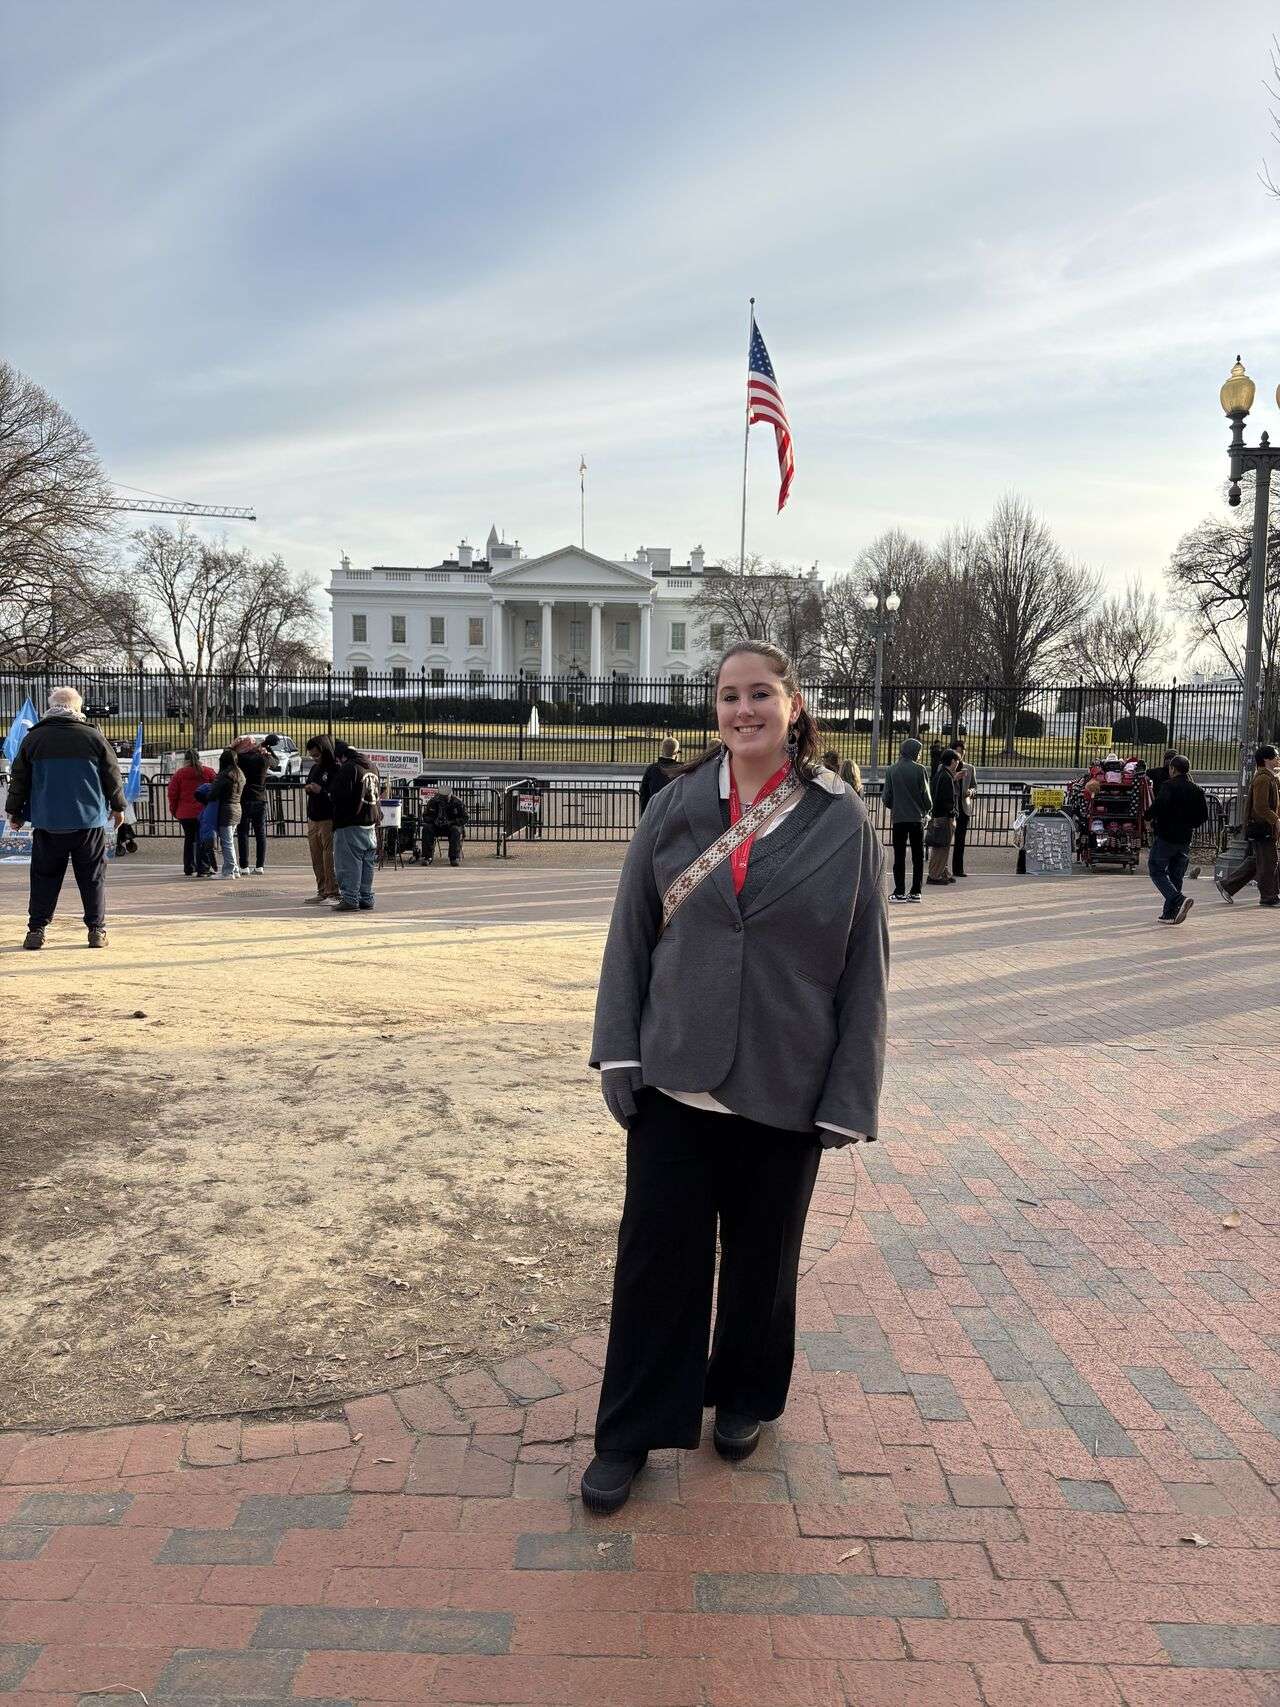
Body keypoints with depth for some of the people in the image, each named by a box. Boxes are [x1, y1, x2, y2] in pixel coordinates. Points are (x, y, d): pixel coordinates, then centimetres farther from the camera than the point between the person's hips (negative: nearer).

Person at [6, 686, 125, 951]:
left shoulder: (33, 738, 1)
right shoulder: (94, 736, -2)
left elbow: (19, 778, 7)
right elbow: (112, 775, 5)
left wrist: (15, 812, 19)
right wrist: (118, 806, 19)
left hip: (47, 822, 1)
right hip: (89, 820, -1)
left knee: (44, 877, 9)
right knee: (92, 877, 6)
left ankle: (36, 930, 6)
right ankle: (97, 930, 5)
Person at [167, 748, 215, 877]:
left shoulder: (179, 774, 0)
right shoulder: (208, 772, 0)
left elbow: (172, 793, 0)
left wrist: (173, 811, 12)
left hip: (185, 813, 1)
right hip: (204, 813, -1)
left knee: (189, 839, 12)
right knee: (202, 839, 4)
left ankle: (188, 868, 13)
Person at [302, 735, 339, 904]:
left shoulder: (336, 769, -11)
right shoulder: (314, 769, 15)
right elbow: (308, 786, 29)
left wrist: (321, 791, -21)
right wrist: (307, 788, 6)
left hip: (328, 820, -8)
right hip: (313, 819, 8)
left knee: (330, 859, -6)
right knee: (317, 860, 10)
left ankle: (333, 894, -2)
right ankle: (322, 892, 17)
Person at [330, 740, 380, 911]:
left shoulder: (347, 768, -14)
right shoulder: (371, 767, 13)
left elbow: (337, 795, -16)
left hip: (350, 826, -8)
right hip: (371, 823, 8)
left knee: (349, 864, -2)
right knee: (367, 863, 12)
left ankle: (350, 899, -2)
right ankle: (366, 899, 16)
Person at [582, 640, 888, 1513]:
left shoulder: (843, 821, -5)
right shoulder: (675, 810, 0)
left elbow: (865, 965, -4)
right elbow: (631, 934, 3)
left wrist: (850, 1094, -7)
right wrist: (619, 1050, -3)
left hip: (785, 1084, -1)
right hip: (675, 1077, 1)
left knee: (762, 1252, 16)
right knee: (658, 1253, 5)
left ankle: (745, 1398, 40)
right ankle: (631, 1432, 22)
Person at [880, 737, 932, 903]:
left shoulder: (891, 770, -1)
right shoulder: (919, 769, -7)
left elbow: (886, 796, 2)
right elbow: (926, 794, -4)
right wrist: (927, 809, 15)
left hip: (898, 818, 1)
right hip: (917, 818, -1)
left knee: (899, 856, 5)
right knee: (918, 857, 8)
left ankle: (899, 892, 2)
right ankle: (915, 891, 7)